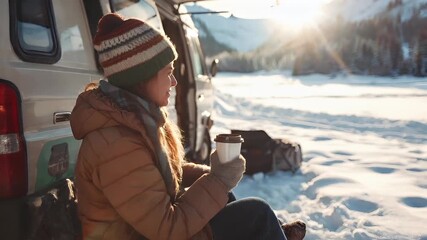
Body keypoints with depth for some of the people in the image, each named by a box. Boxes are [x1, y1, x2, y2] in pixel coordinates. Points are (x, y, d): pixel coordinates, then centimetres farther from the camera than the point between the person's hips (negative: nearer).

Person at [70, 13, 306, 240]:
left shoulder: (135, 115, -2)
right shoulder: (117, 145, -31)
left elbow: (165, 171, 10)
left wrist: (210, 173, -5)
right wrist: (218, 181, -18)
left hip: (153, 219, 9)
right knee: (257, 213, -8)